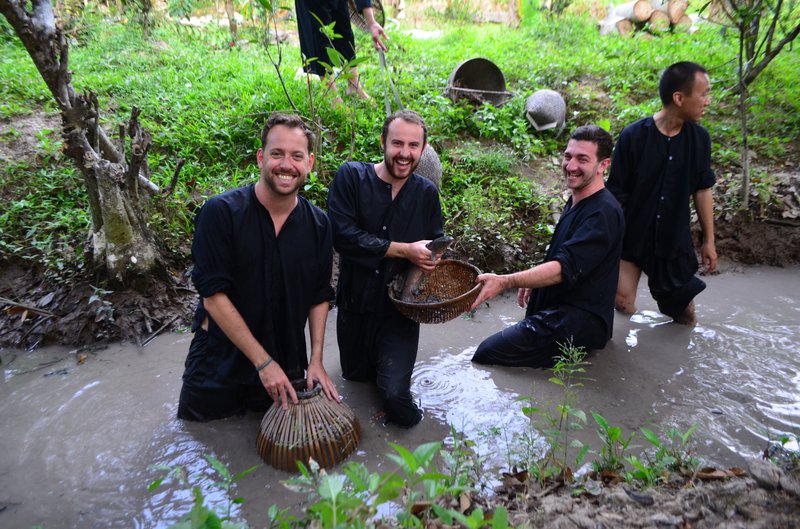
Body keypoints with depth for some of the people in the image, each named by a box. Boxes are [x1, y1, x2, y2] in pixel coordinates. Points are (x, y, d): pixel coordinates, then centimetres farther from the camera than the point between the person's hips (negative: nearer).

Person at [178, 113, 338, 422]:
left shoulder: (318, 225, -6)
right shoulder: (221, 212, -19)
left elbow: (320, 296, 3)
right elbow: (214, 295, -21)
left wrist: (316, 361, -5)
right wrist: (263, 361, -21)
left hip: (285, 366, 3)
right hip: (220, 362, -2)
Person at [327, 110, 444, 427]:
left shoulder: (427, 192, 0)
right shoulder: (350, 177, -9)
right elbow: (343, 236, -22)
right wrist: (405, 250, -21)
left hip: (401, 306, 0)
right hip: (356, 302, 0)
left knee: (395, 393, -10)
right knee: (356, 376, 17)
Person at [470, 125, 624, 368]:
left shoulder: (604, 213, -20)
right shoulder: (576, 201, 13)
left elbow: (565, 268, -28)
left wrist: (505, 282, -37)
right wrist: (533, 282, 16)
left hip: (579, 323, -9)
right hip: (556, 311, 9)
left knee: (487, 354, -18)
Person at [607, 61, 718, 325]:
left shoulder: (700, 138, -5)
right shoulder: (633, 136, -16)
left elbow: (702, 190, 5)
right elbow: (616, 195, -11)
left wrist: (709, 240, 9)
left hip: (675, 243, 3)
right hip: (632, 239, -3)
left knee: (684, 314, 9)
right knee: (623, 305, -3)